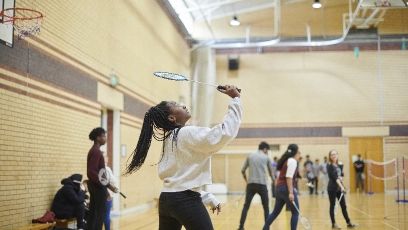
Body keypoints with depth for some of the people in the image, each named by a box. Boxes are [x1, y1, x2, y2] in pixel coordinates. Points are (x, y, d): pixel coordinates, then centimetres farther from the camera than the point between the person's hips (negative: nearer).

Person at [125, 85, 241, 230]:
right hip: (186, 200, -9)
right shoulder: (189, 134, -12)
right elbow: (226, 132, -21)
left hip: (166, 199, 9)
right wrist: (235, 98, -16)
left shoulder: (170, 138, 15)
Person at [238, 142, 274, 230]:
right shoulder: (266, 157, 7)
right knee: (266, 207, 9)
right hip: (262, 184, -2)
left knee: (246, 206, 7)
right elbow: (271, 172, 16)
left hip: (251, 184, 2)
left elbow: (243, 170, 12)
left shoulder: (250, 156, 11)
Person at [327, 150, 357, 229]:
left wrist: (341, 178, -4)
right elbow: (334, 177, -22)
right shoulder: (330, 166, -12)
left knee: (343, 206, 9)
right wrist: (341, 186, -30)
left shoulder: (338, 165, 10)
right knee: (332, 206, 3)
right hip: (332, 189, -7)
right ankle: (333, 224, 10)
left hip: (339, 188, 7)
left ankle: (348, 223, 15)